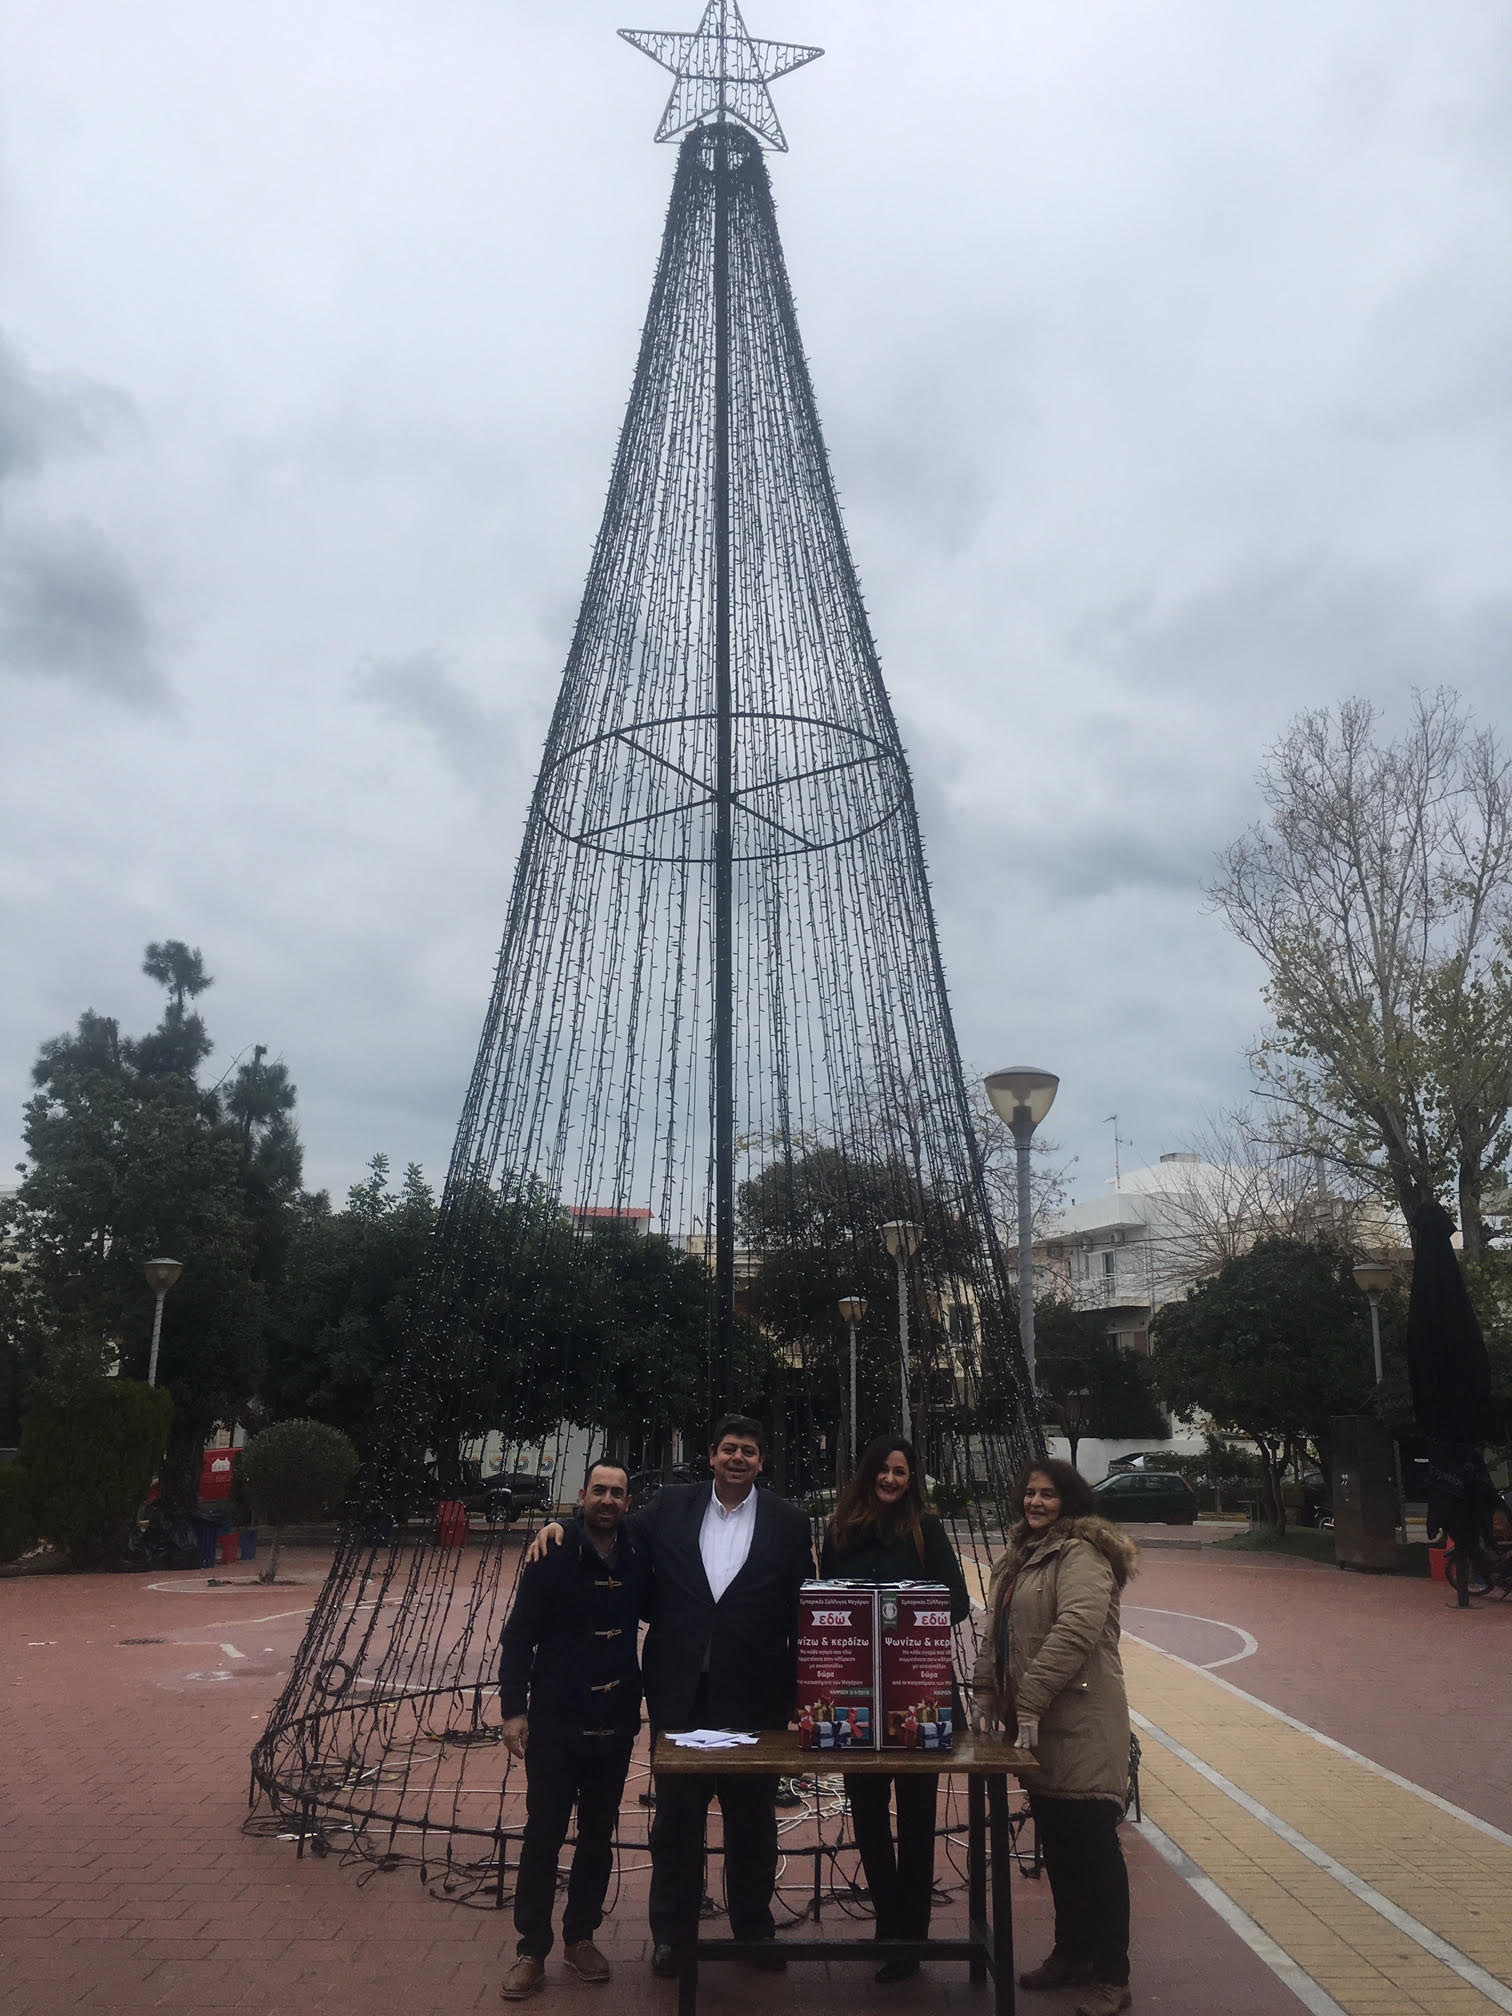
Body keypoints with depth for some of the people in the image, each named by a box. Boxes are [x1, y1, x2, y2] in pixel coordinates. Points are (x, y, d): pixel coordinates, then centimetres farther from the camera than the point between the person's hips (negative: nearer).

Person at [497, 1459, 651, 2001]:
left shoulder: (638, 1559, -1)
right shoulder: (553, 1556, -10)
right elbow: (517, 1636, -8)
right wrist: (514, 1709, -12)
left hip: (615, 1725, 3)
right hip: (555, 1723, -3)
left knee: (598, 1836, 14)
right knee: (543, 1837, 4)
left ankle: (580, 1937, 30)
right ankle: (531, 1950, 18)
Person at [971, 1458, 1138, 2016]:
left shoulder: (1080, 1555, -14)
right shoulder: (1021, 1555, 15)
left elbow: (1077, 1629, -25)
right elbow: (997, 1630, 20)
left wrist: (1031, 1699, -25)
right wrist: (985, 1689, 9)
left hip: (1080, 1725, -9)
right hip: (1035, 1722, 9)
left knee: (1092, 1845, -1)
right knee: (1055, 1842, 17)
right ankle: (1072, 1952, 32)